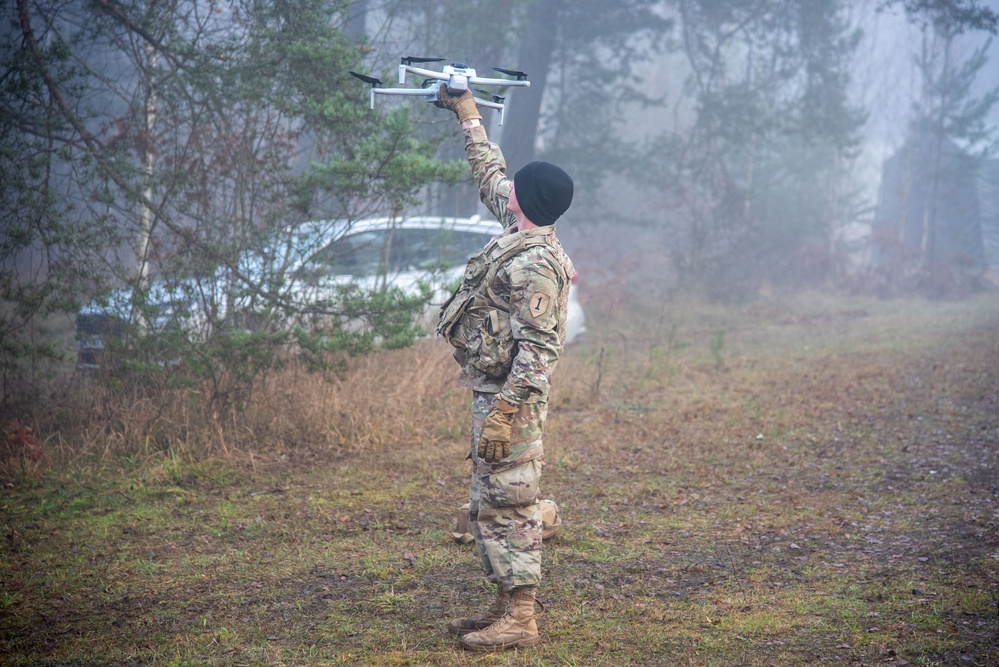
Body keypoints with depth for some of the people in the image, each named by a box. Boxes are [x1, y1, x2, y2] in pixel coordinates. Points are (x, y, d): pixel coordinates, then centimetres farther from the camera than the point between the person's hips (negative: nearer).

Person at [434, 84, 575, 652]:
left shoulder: (533, 264, -21)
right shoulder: (524, 232, 8)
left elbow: (537, 350, -25)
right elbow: (492, 177, 26)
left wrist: (503, 414, -26)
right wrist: (470, 119, 33)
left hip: (510, 397, -10)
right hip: (499, 393, 10)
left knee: (507, 504, -7)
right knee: (491, 506, 15)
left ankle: (519, 619, -2)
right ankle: (507, 605, 22)